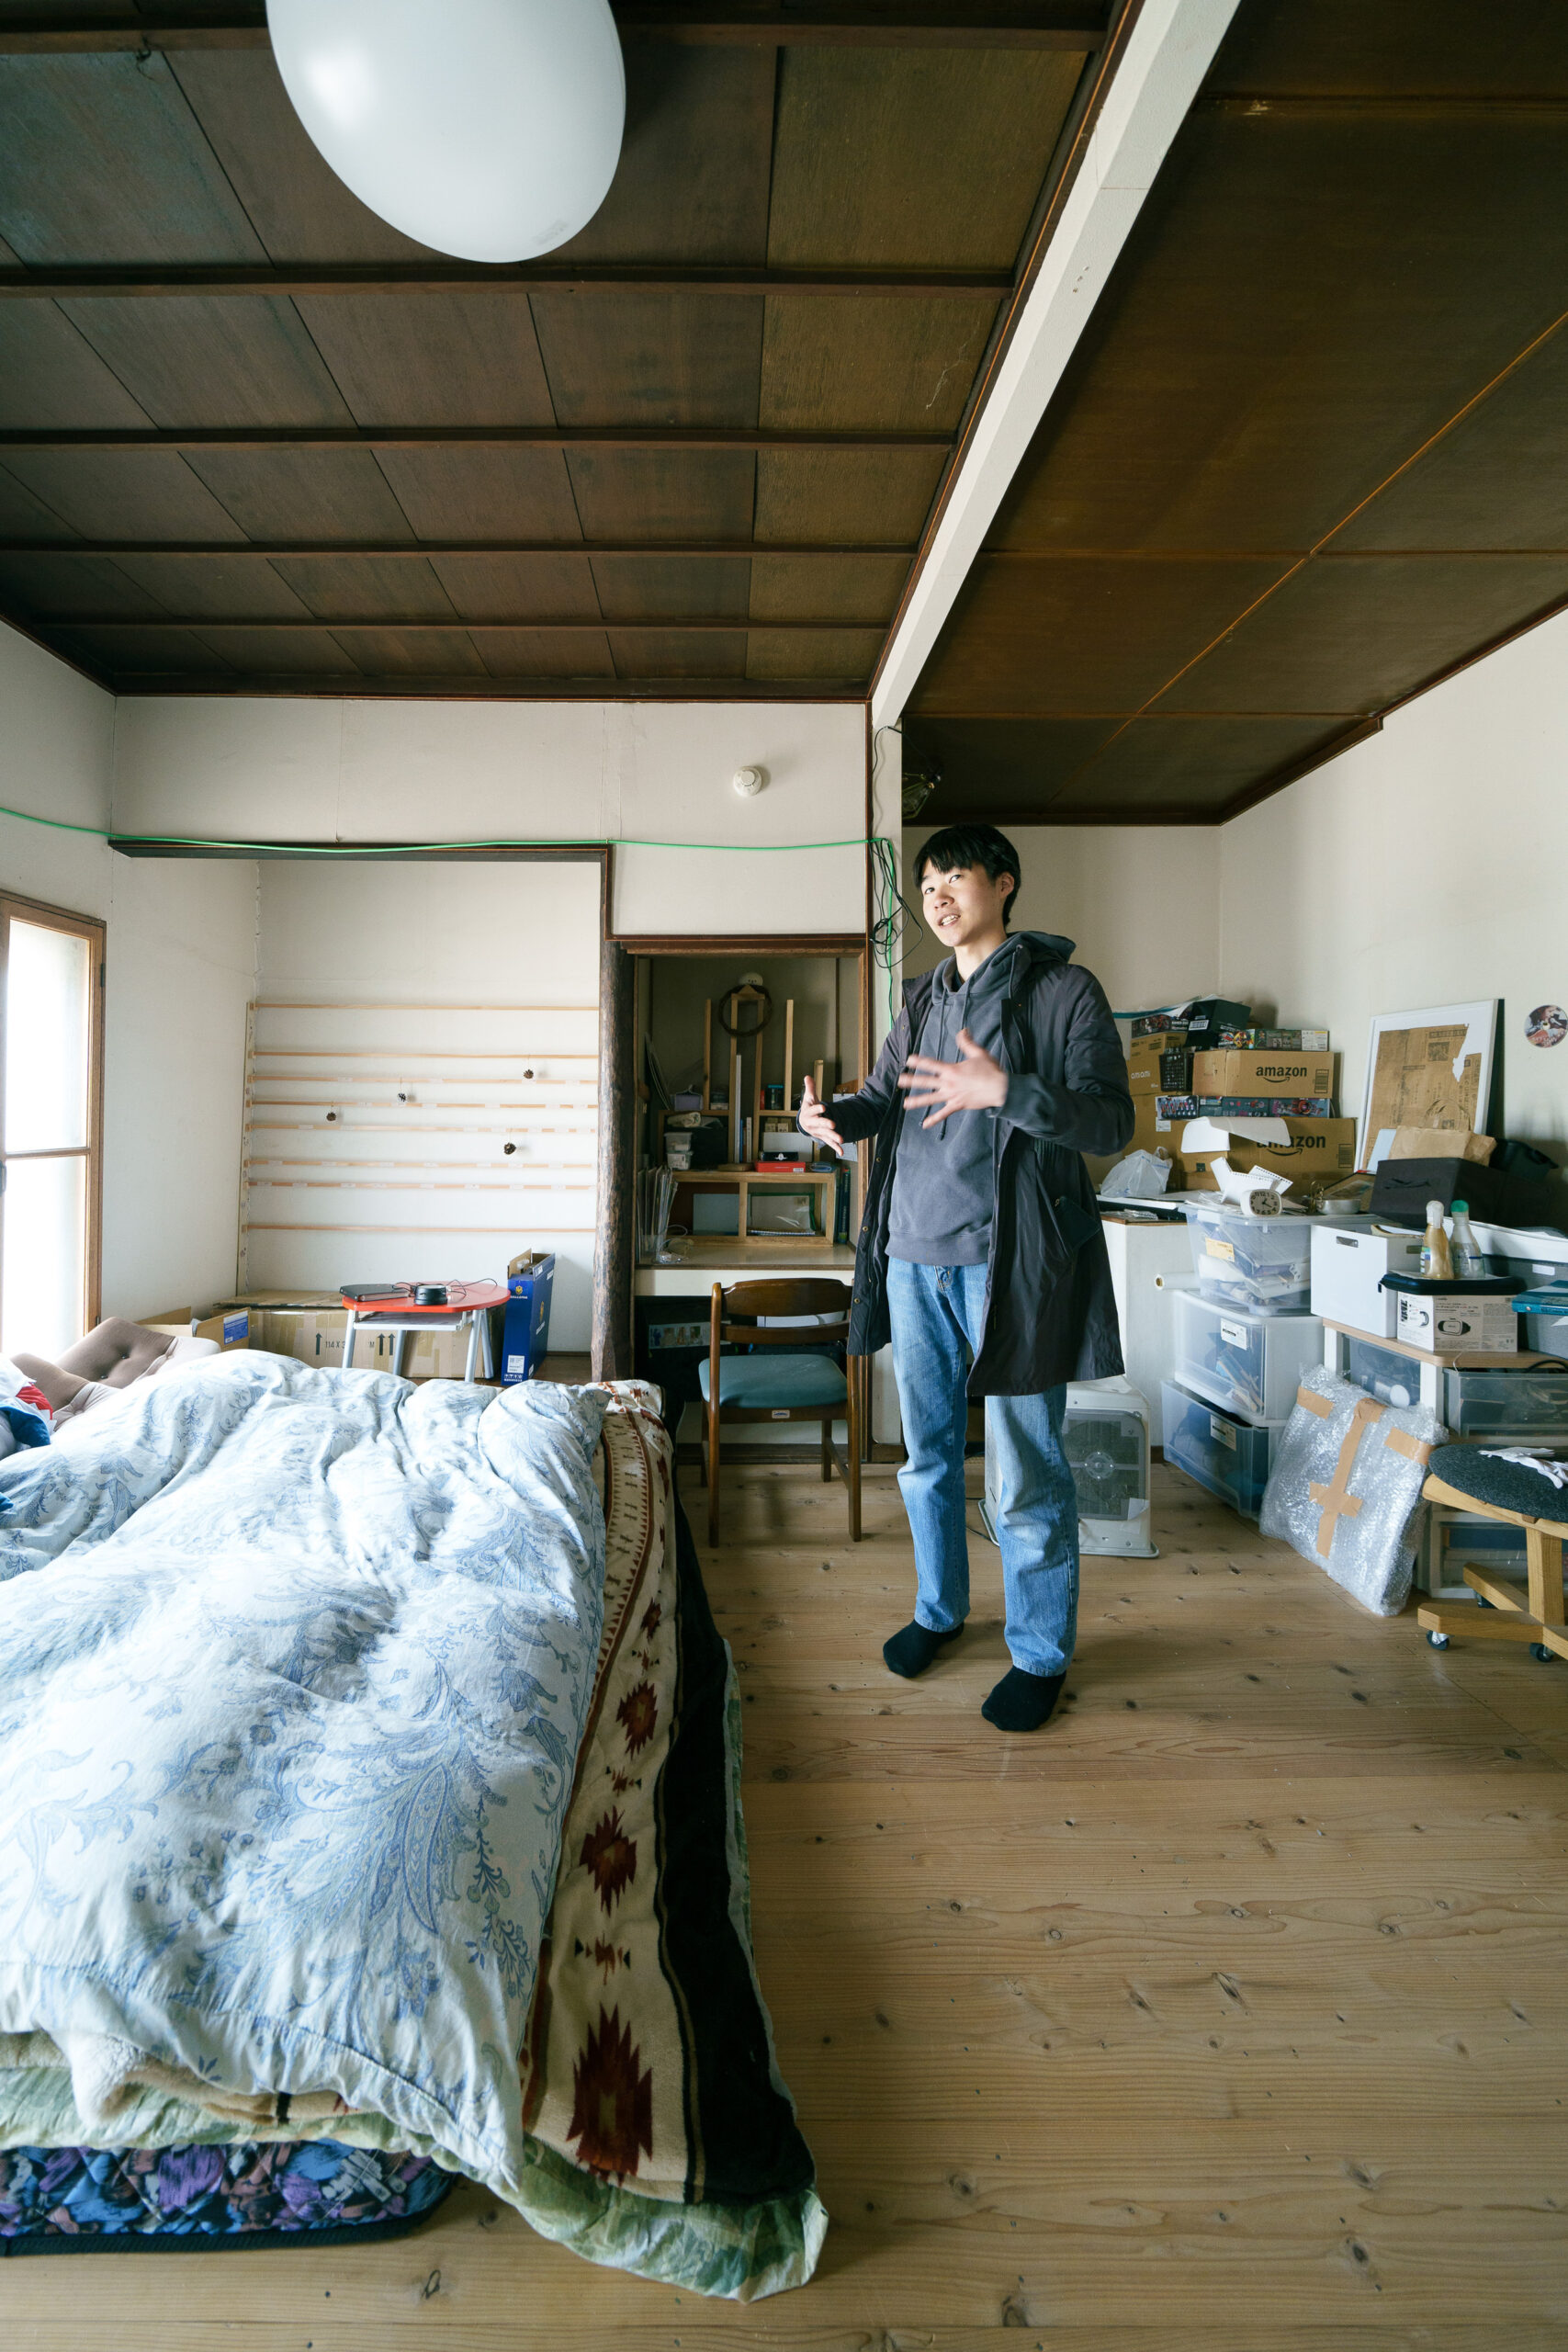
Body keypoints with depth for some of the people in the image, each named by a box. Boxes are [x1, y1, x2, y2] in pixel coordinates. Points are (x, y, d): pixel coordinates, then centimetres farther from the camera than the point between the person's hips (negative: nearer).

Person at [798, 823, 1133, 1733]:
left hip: (1009, 1262, -6)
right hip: (915, 1257, 6)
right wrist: (834, 1113, -4)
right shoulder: (923, 1001, 15)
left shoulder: (1064, 989, -4)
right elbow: (885, 1097, 19)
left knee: (1029, 1474, 4)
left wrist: (1007, 1091, -28)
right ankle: (940, 1609, 38)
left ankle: (1041, 1654, 23)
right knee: (927, 1455, 17)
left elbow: (1114, 1121, -12)